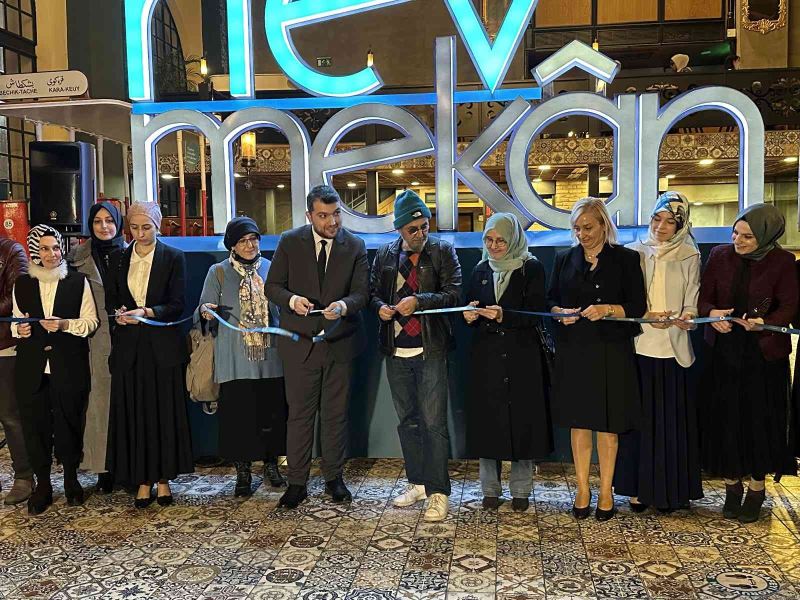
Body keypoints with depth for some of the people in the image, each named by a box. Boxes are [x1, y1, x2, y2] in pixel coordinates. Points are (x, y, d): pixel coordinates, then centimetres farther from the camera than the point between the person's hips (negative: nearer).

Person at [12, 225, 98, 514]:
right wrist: (20, 330, -5)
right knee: (35, 424, 4)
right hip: (32, 368, 2)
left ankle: (71, 479, 25)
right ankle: (43, 485, 19)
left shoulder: (78, 281, 2)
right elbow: (17, 321, 17)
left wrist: (65, 324, -18)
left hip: (69, 367, -2)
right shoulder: (22, 284, 9)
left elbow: (91, 322, -1)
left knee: (69, 422, 6)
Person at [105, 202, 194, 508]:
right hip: (128, 347, 3)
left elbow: (177, 305, -6)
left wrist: (146, 312, -21)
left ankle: (163, 478, 15)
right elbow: (110, 300, 9)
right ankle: (142, 480, 14)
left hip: (163, 347, -2)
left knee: (165, 413, 4)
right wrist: (120, 313, -13)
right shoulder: (118, 258, 9)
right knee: (133, 414, 4)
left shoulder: (174, 258, -1)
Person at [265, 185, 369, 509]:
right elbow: (273, 286, -2)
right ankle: (297, 482, 18)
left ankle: (333, 477, 29)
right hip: (300, 343, -1)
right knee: (300, 414, 6)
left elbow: (361, 293, -6)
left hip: (339, 342, 1)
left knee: (335, 414, 13)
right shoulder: (290, 242, -3)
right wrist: (292, 300, -24)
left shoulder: (355, 246, -2)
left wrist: (344, 305, -29)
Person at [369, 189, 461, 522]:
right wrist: (380, 306, -6)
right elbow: (373, 291, 16)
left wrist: (419, 300, -20)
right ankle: (417, 482, 28)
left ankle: (438, 492, 4)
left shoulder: (443, 250, -1)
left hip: (430, 351, -4)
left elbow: (454, 293, -8)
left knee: (433, 422, -5)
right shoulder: (385, 254, 9)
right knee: (407, 421, 14)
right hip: (396, 351, 5)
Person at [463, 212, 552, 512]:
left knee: (522, 419, 1)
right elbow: (469, 310, 13)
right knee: (486, 420, 4)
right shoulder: (481, 270, 10)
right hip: (486, 356, 3)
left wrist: (504, 315, -23)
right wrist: (470, 315, -10)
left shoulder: (532, 269, -2)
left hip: (522, 356, -3)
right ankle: (490, 489, 16)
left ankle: (520, 490, 15)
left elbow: (537, 313, -9)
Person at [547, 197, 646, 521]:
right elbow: (550, 300, 13)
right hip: (573, 352, 3)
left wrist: (608, 309, -19)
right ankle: (582, 490, 18)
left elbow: (638, 307, -2)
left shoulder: (626, 259, 1)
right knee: (578, 422, 6)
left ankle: (606, 492, 16)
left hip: (611, 353, -2)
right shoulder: (564, 259, 10)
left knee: (608, 424, 3)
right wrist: (561, 313, -8)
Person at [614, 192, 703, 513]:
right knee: (639, 417, 2)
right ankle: (638, 487, 12)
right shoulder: (634, 252, 5)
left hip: (674, 350, 0)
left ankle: (671, 490, 15)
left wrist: (682, 319, -19)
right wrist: (647, 317, -15)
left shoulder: (689, 256, 6)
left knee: (672, 420, 3)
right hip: (639, 347, 0)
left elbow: (692, 303, 2)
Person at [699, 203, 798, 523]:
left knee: (760, 418, 4)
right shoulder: (720, 256, 0)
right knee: (725, 417, 4)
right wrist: (712, 313, -19)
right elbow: (703, 297, 3)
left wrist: (764, 323, -26)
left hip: (764, 352, -2)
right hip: (725, 349, 2)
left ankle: (756, 488, 20)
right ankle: (732, 486, 19)